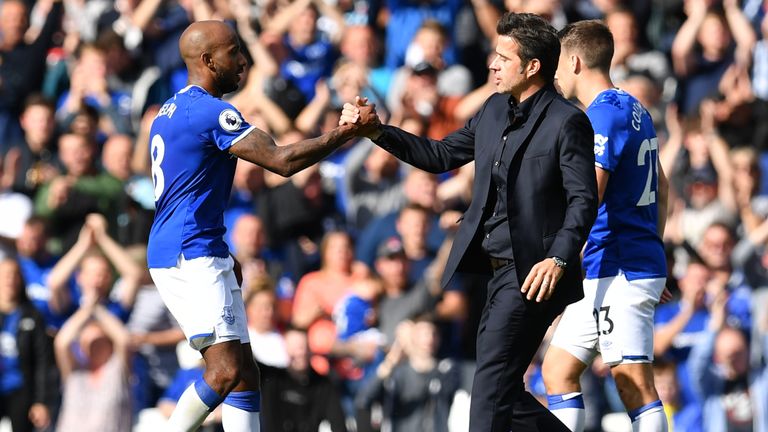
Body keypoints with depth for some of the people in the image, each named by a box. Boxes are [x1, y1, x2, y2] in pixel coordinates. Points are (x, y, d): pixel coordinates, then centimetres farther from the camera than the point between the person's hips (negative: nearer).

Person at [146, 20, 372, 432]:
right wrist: (344, 133, -13)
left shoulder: (169, 112, 18)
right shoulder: (210, 111, -13)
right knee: (227, 371, -16)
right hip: (193, 257, -11)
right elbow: (282, 160, -20)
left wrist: (220, 255, 27)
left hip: (170, 256, 11)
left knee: (244, 375, 7)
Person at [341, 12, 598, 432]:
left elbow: (583, 200, -14)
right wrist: (376, 131, 10)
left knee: (492, 381, -12)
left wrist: (558, 259, -26)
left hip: (529, 275, -9)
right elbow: (441, 155, 19)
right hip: (484, 269, 9)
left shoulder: (567, 122, -10)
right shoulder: (494, 110, 13)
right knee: (499, 386, 11)